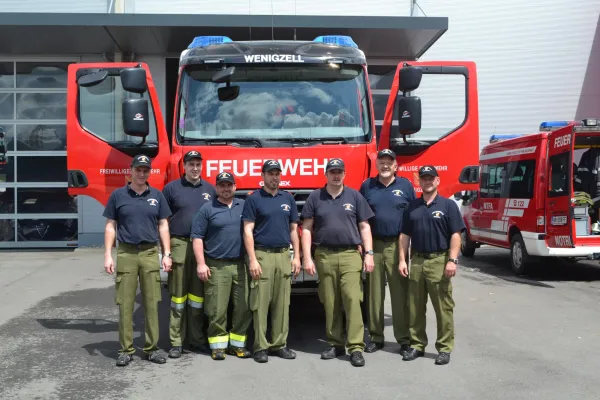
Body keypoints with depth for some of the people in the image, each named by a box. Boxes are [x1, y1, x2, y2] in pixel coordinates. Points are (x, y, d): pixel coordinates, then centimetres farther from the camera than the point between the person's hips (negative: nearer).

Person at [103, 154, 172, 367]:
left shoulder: (157, 195, 7)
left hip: (150, 253, 1)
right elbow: (110, 226, 4)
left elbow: (163, 226, 9)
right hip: (126, 253, -1)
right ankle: (126, 349, 10)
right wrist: (108, 255, -3)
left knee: (152, 302, 4)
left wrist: (167, 254, 3)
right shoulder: (118, 195, 3)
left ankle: (152, 347, 13)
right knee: (125, 304, 2)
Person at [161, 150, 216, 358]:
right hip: (179, 245, -3)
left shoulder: (210, 189, 11)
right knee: (178, 294, 2)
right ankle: (176, 342, 8)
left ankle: (197, 339, 17)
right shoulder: (171, 188, 2)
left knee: (198, 294, 9)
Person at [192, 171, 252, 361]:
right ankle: (218, 345, 8)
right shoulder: (207, 209, 2)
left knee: (243, 308, 4)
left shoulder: (244, 206, 11)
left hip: (241, 265, 3)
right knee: (217, 310, -2)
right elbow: (197, 237, -1)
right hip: (217, 267, -3)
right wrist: (201, 264, -8)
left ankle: (237, 343, 14)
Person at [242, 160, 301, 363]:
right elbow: (248, 231, -5)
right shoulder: (253, 199, 0)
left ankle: (279, 344, 14)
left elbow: (293, 230, 15)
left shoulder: (288, 198, 13)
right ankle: (261, 346, 4)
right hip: (262, 255, -4)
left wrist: (296, 257, 8)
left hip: (284, 255, 4)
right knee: (260, 303, -3)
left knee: (282, 304, 6)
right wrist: (252, 260, -13)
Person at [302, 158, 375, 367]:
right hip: (324, 256, 1)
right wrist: (307, 258, -2)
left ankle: (356, 347, -7)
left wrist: (369, 253, -1)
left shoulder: (354, 196, 8)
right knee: (330, 303, 6)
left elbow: (364, 227, 9)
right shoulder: (315, 197, 7)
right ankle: (335, 344, 17)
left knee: (352, 299, -9)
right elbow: (307, 229, 5)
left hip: (350, 255, -1)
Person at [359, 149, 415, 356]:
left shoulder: (405, 185, 6)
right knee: (374, 294, 6)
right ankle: (376, 337, 15)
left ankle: (404, 339, 5)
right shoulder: (367, 186, 8)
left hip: (397, 246, -1)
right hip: (373, 245, 1)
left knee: (400, 294, -1)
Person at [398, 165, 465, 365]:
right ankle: (417, 345, 20)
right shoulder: (412, 206, 12)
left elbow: (455, 235, -6)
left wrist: (452, 260, -14)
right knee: (415, 307, 9)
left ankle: (445, 348, 9)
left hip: (439, 261, -4)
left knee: (443, 307, 0)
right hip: (416, 261, 4)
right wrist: (402, 260, 4)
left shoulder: (448, 205, 0)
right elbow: (405, 235, 12)